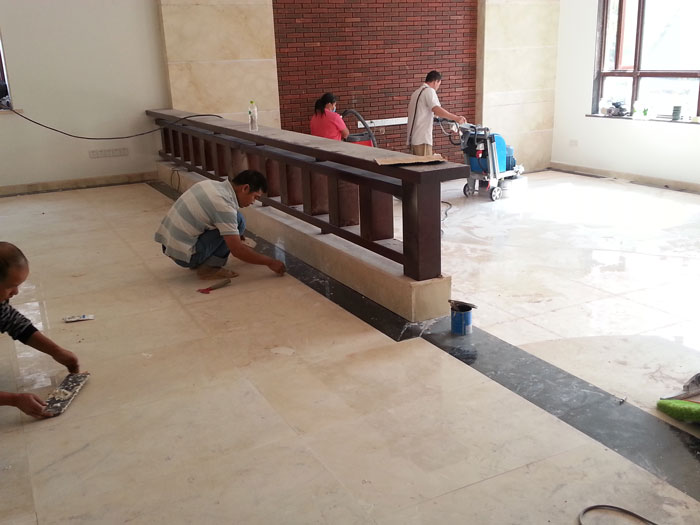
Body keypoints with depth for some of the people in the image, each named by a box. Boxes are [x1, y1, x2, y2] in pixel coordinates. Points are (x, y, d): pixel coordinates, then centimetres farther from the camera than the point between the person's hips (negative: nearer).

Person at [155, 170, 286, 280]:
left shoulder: (212, 184, 7)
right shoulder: (224, 204, -20)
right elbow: (237, 250, -19)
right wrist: (270, 262, -9)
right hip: (183, 254, -9)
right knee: (238, 220, -11)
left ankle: (198, 262, 14)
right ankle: (208, 267, -5)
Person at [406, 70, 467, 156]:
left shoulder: (417, 92, 21)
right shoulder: (429, 91, -8)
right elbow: (437, 110, -24)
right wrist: (456, 118, -25)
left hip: (413, 137, 9)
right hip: (422, 139, -9)